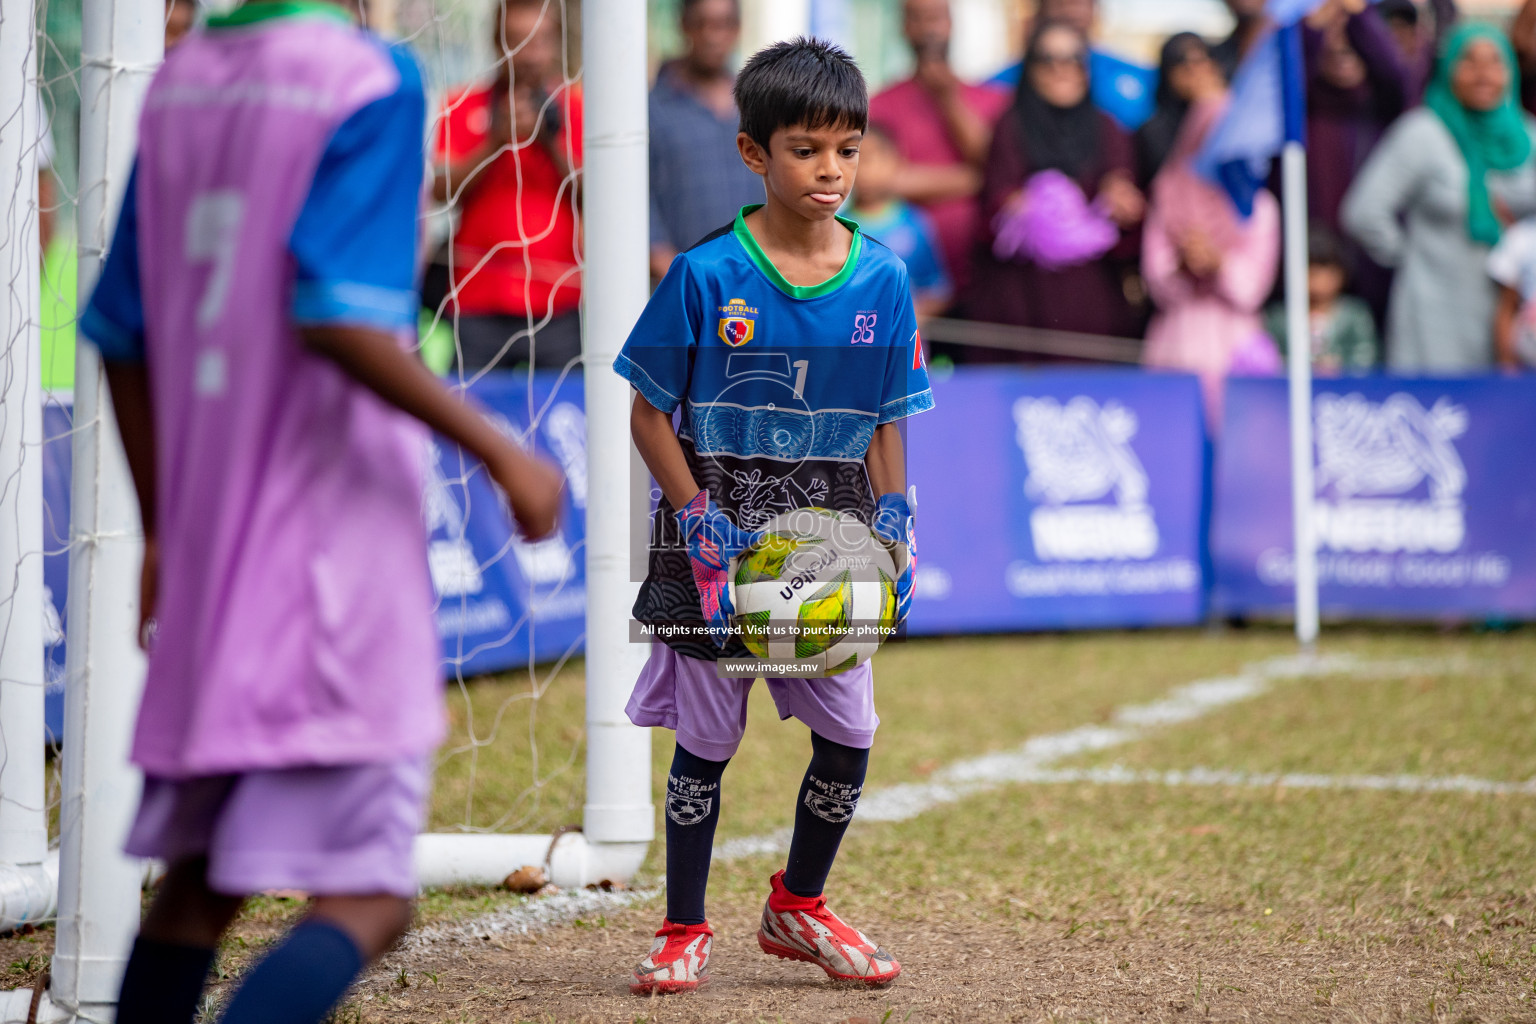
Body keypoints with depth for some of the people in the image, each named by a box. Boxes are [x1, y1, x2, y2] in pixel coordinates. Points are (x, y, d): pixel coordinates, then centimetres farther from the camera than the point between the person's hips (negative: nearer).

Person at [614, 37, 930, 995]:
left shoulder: (882, 279, 0)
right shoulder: (707, 276, -10)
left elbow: (884, 427, 8)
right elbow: (651, 415, -5)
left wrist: (891, 520, -4)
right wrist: (697, 518, -13)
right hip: (716, 536, -3)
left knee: (849, 735, 3)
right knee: (707, 737, 3)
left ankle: (799, 906, 25)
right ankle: (685, 931, 18)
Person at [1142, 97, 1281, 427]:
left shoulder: (1260, 206, 5)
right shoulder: (1169, 196, 6)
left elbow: (1249, 291, -2)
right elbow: (1158, 287, 1)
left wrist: (1218, 263, -20)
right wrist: (1182, 266, -19)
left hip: (1235, 344, 0)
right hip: (1178, 342, 0)